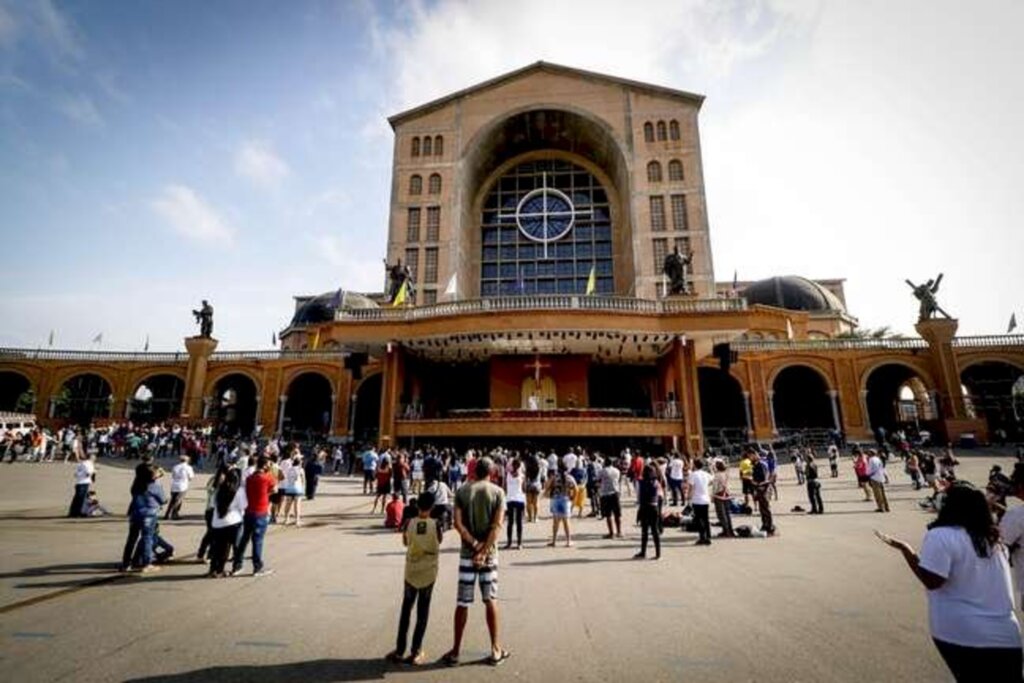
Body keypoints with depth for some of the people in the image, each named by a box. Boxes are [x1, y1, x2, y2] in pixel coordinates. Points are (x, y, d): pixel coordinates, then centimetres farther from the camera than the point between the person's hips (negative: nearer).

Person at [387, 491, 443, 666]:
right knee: (423, 611, 10)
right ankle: (416, 652, 14)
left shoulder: (409, 523, -11)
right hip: (428, 572, -1)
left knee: (406, 609, 15)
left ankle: (399, 650, 20)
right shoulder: (435, 524, -14)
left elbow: (405, 543, 4)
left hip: (411, 571, 1)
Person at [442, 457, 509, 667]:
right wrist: (484, 551, -14)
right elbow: (497, 525, -12)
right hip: (490, 553, 0)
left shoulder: (461, 492, 0)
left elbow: (458, 523, -9)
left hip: (467, 553, 1)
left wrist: (475, 545, -11)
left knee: (462, 603, 9)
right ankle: (496, 650, 20)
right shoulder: (498, 492, -4)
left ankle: (455, 651, 19)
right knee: (491, 601, 11)